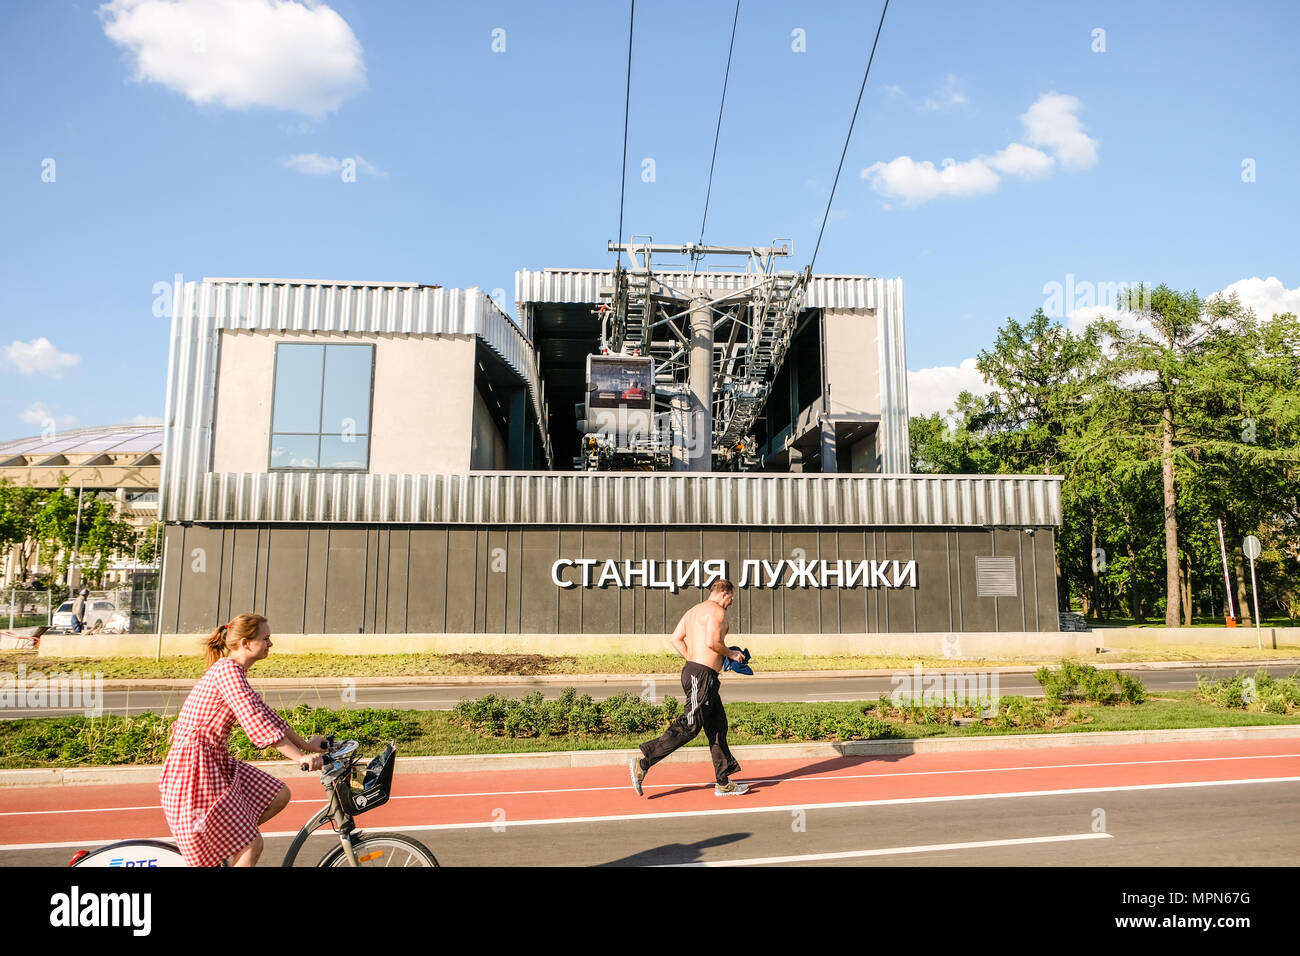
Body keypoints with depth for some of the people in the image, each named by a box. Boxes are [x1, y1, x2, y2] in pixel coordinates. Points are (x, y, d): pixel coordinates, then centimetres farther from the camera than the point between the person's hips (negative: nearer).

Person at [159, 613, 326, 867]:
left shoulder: (235, 672, 13)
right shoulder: (227, 669, -18)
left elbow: (263, 713, 16)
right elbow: (255, 722, -27)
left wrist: (305, 745, 12)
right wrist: (300, 758, -30)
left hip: (216, 761, 10)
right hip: (194, 767, -10)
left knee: (279, 794, 5)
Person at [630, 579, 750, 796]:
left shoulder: (694, 611, 19)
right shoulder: (717, 611, -9)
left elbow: (675, 638, 15)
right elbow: (712, 642, -21)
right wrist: (731, 654, -4)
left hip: (693, 671, 11)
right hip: (703, 675, -11)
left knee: (717, 727, 12)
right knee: (688, 728, -8)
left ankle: (723, 783, 16)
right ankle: (643, 763, -5)